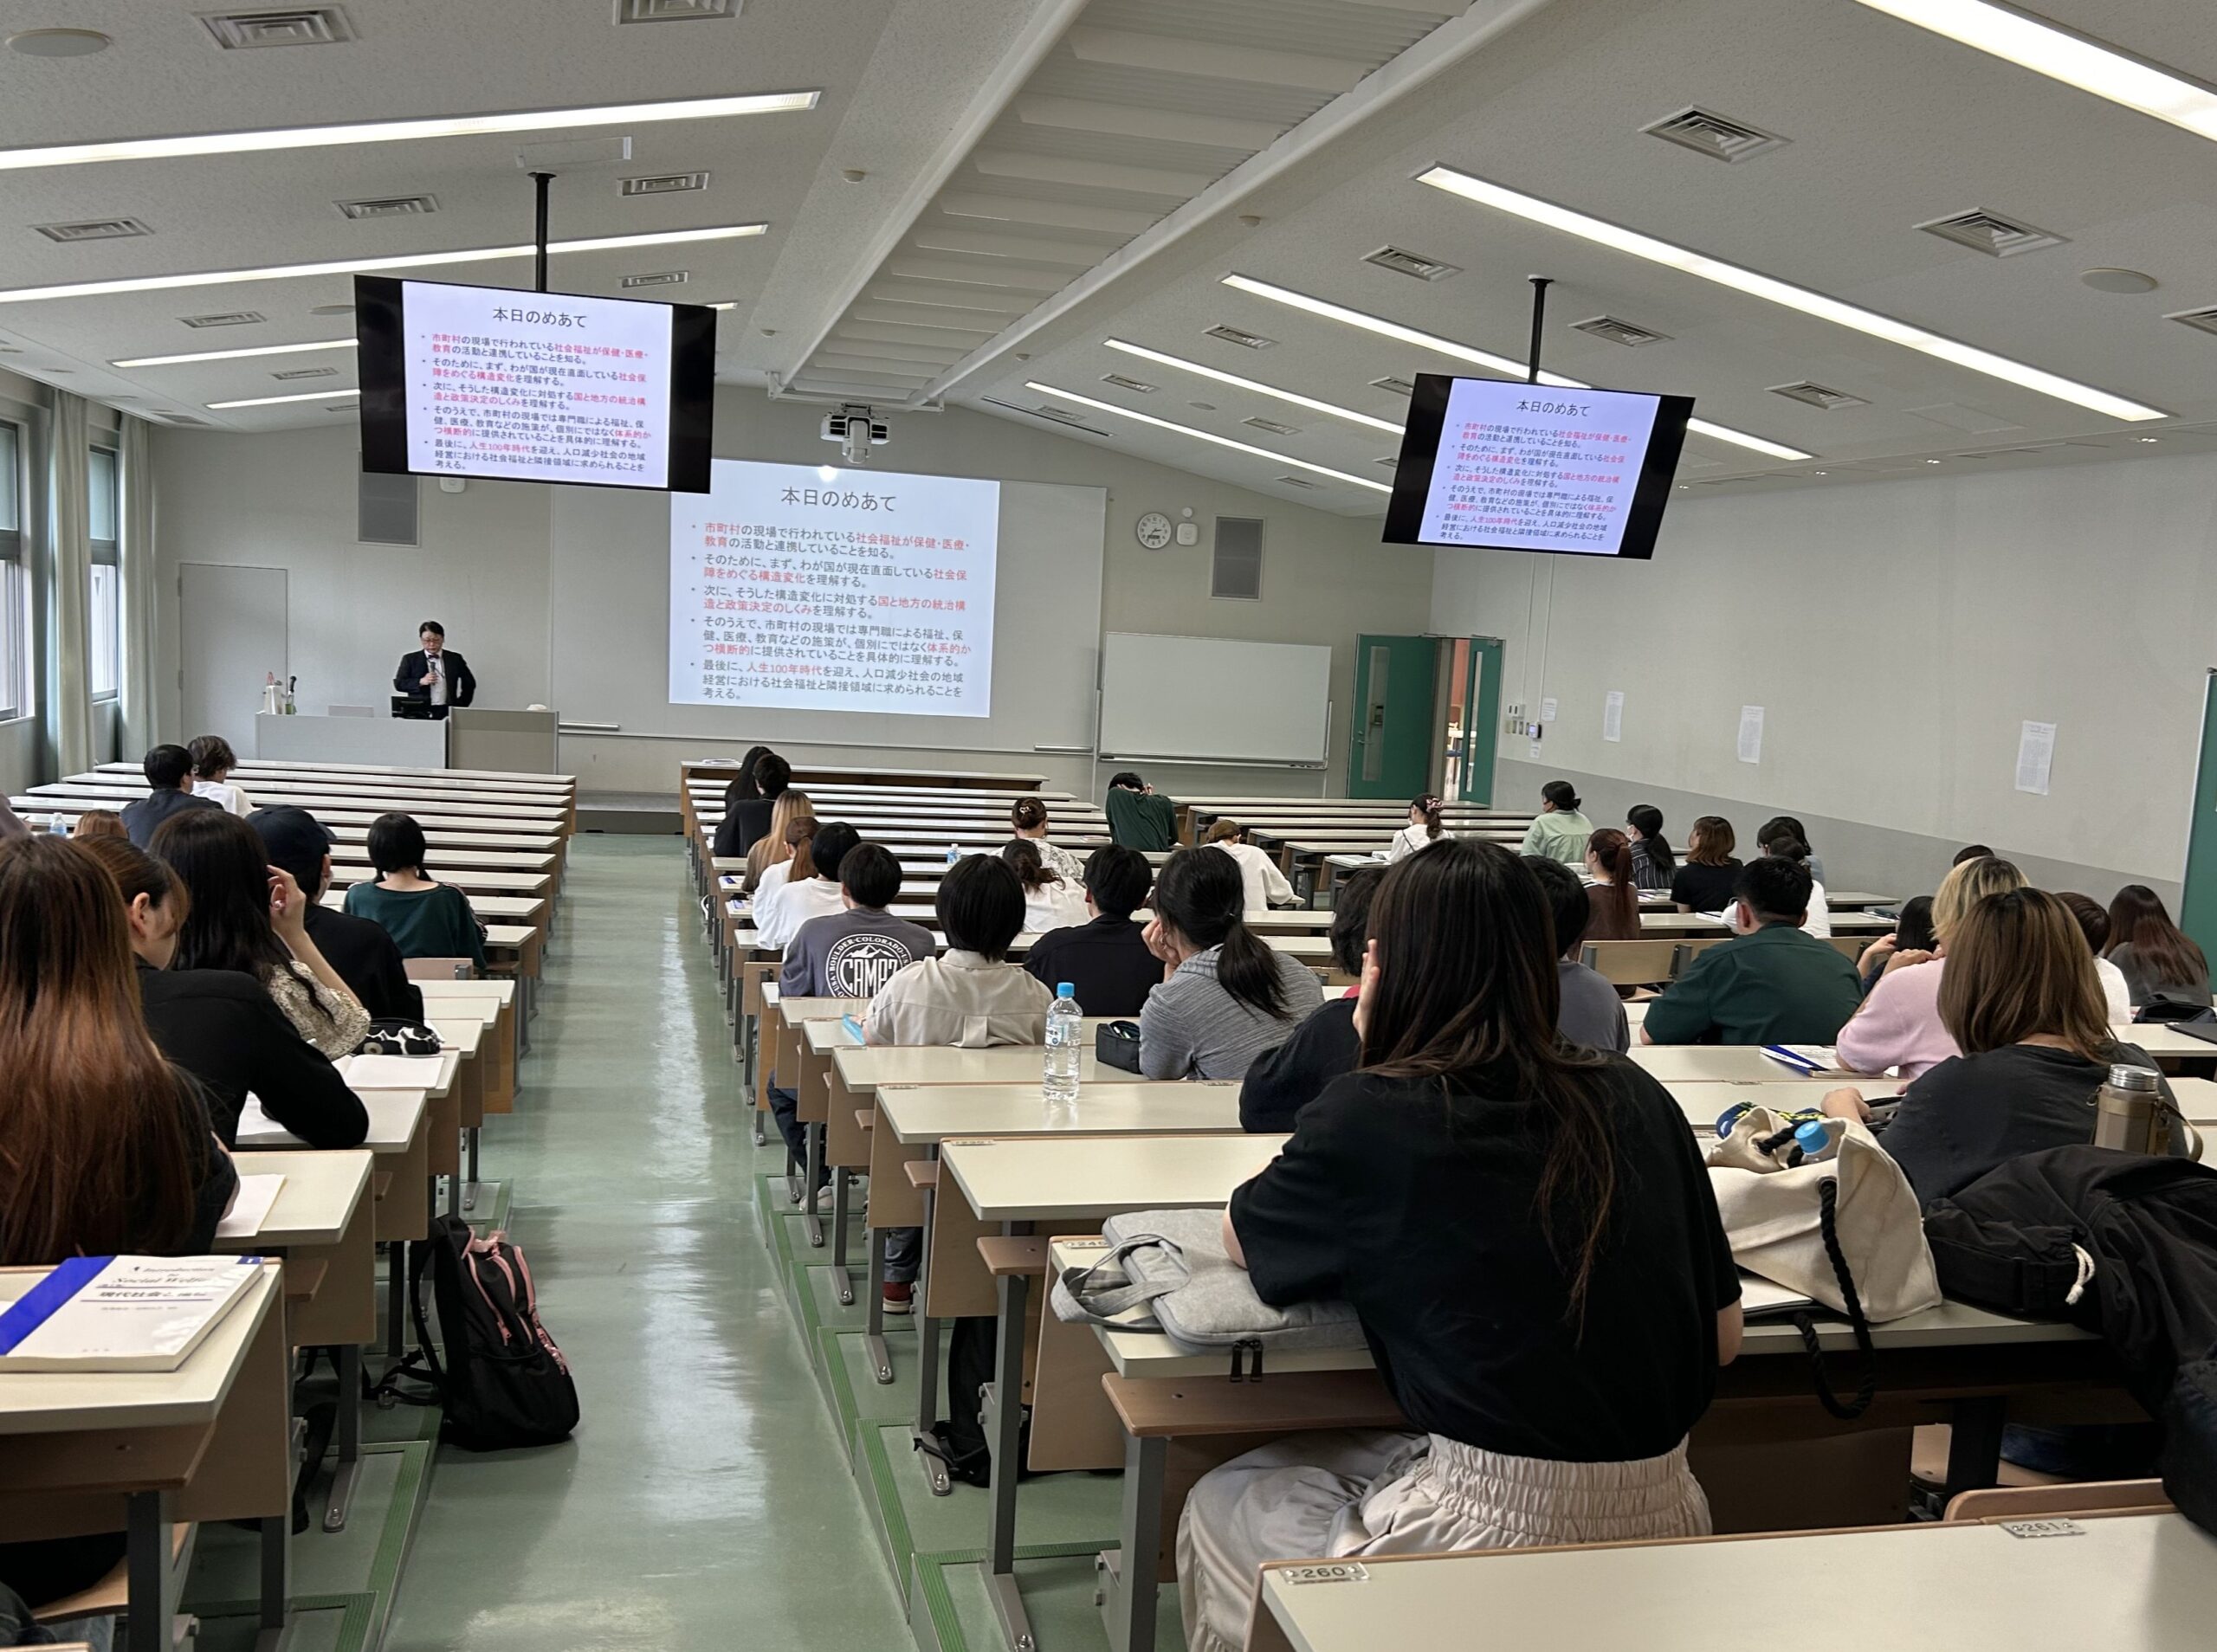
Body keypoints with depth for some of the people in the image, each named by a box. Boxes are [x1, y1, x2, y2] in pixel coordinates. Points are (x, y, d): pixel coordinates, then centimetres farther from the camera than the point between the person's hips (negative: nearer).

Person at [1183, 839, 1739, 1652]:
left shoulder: (1371, 1114, -13)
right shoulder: (1635, 1098, 1)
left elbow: (1241, 1239, 7)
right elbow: (1723, 1336, 8)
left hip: (1504, 1530, -6)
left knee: (1220, 1505, 21)